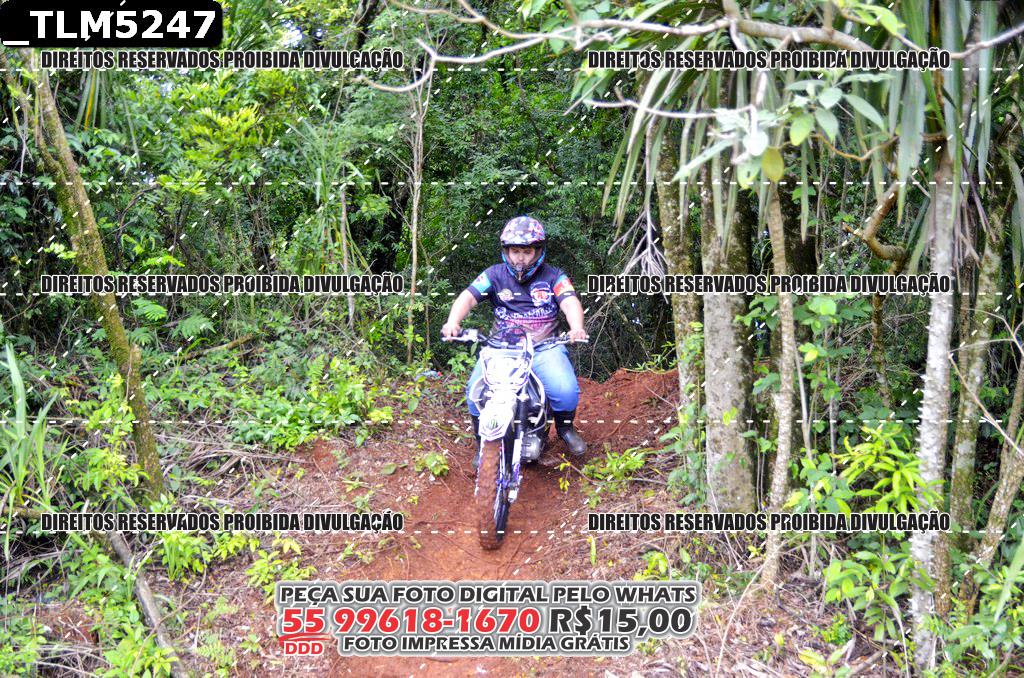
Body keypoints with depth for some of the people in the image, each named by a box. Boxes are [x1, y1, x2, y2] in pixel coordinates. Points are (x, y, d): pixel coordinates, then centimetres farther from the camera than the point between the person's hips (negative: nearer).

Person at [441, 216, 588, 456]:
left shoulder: (554, 276, 4)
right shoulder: (495, 274, 6)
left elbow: (570, 303, -12)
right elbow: (468, 297, -6)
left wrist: (577, 328, -35)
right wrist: (453, 322, -28)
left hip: (544, 346, -1)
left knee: (566, 391, -24)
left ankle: (565, 426, 12)